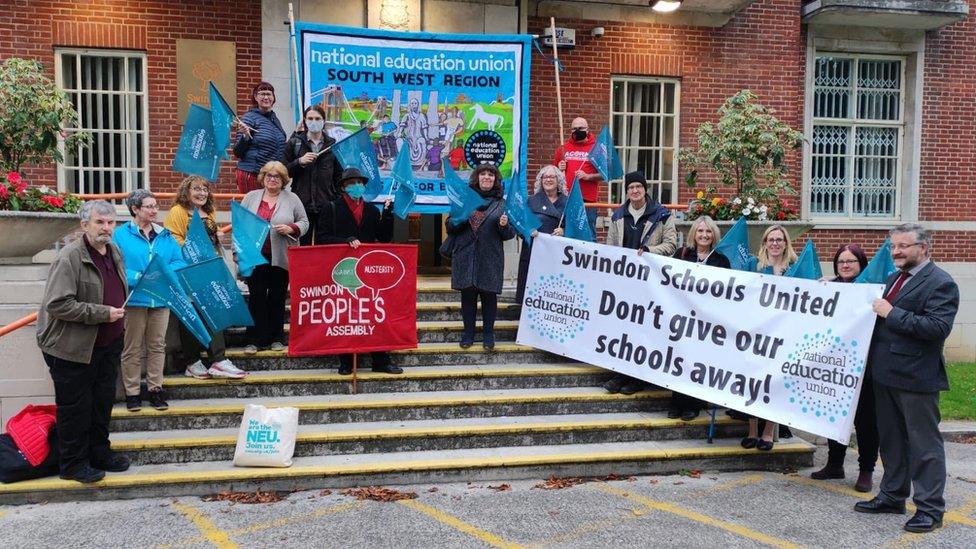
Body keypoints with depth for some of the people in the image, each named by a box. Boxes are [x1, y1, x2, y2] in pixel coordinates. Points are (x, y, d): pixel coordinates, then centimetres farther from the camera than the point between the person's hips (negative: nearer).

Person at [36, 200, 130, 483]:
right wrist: (102, 313, -25)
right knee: (75, 407, 4)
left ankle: (99, 453, 33)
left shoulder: (115, 252, 6)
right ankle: (73, 464, 18)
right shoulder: (70, 257, -20)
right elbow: (57, 304, -25)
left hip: (107, 344, 8)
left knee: (103, 401, 17)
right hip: (72, 348, -8)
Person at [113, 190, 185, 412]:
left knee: (157, 345, 10)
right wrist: (138, 277, -22)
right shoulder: (120, 235, -3)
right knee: (132, 348, 4)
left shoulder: (165, 236, 11)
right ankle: (132, 392, 14)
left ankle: (155, 388, 20)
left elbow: (179, 262, 5)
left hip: (161, 298, 4)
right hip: (133, 299, -4)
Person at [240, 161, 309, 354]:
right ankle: (254, 340, 5)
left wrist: (291, 228, -13)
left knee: (277, 298, 6)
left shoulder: (292, 199, 6)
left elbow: (304, 222, 7)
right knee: (256, 297, 0)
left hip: (281, 258, 0)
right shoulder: (251, 197, 10)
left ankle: (276, 339, 16)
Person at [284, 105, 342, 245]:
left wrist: (337, 200, 1)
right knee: (303, 245, -2)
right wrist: (299, 162, -11)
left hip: (326, 205, 1)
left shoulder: (332, 145, 10)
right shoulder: (294, 143, 8)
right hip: (302, 204, -1)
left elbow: (339, 176, 12)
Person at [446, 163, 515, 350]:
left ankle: (488, 335, 15)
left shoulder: (501, 203, 8)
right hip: (465, 256, 1)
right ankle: (468, 334, 16)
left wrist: (504, 225, -14)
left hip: (490, 259, -1)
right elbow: (450, 228, 9)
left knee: (489, 295, 3)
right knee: (467, 294, 4)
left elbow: (510, 234, 6)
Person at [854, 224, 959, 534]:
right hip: (886, 373, 9)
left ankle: (930, 508, 12)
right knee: (891, 439, 18)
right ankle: (892, 496, 30)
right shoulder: (893, 280, 15)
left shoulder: (940, 283, -12)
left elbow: (939, 327, -23)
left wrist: (892, 314, -22)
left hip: (915, 378, -9)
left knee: (924, 444, 2)